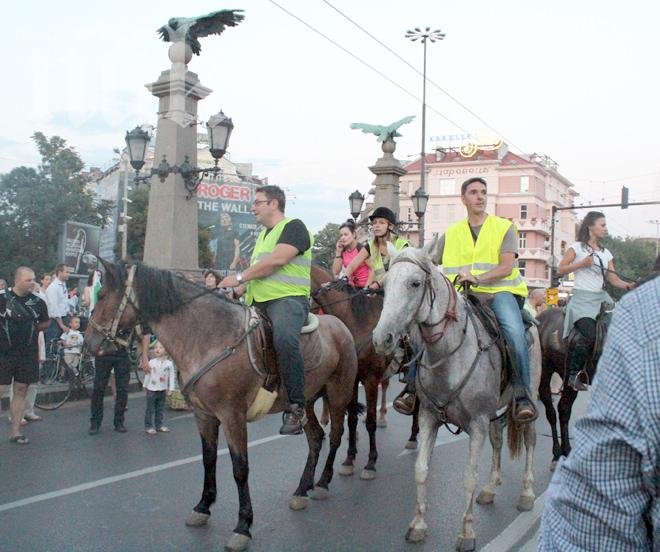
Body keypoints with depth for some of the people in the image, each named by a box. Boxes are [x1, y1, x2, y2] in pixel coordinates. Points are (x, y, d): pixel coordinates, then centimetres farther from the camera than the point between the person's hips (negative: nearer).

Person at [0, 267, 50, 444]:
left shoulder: (38, 302, 4)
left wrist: (31, 329, 5)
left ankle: (15, 431, 16)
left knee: (21, 390, 8)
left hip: (28, 353, 3)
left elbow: (45, 323, 18)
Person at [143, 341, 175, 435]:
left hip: (162, 390, 2)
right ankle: (148, 426, 7)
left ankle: (159, 425, 22)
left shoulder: (169, 363, -5)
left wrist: (171, 388, -2)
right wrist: (145, 385, 9)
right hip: (152, 389, -2)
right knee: (150, 409, 1)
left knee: (160, 409, 12)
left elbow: (171, 376, -1)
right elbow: (147, 374, 4)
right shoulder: (151, 362, -6)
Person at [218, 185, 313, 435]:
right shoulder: (264, 234, 27)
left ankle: (296, 407, -32)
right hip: (256, 302, 10)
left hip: (288, 299, -10)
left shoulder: (293, 227, -1)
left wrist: (240, 278, -13)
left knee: (284, 338, -37)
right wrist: (240, 290, 11)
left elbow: (277, 260, -16)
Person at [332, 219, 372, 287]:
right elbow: (335, 273, 2)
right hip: (351, 286, 5)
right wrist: (338, 252, -3)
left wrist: (367, 288, -20)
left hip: (363, 286, -5)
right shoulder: (342, 250, 6)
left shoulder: (362, 248, -9)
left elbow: (372, 270, -12)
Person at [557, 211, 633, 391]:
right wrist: (582, 263, -10)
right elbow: (560, 270, -1)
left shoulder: (606, 253, 18)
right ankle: (574, 374, -10)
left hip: (601, 298, 6)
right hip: (582, 298, -6)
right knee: (591, 336, -25)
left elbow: (613, 278, 11)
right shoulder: (577, 248, 3)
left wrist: (628, 286, -7)